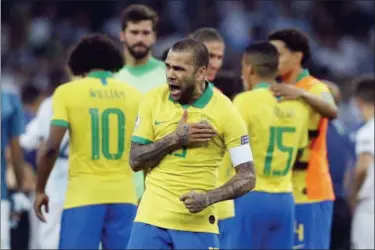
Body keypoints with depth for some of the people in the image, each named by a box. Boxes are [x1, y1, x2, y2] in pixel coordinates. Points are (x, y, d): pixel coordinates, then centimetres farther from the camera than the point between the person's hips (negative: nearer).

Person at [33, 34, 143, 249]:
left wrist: (40, 190, 4)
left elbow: (52, 147, -6)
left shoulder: (67, 92, 0)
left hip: (83, 197, -2)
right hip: (123, 196, 3)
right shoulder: (134, 95, 7)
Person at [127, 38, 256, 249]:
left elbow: (247, 177, -7)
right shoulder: (154, 100, 1)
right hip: (151, 218, 3)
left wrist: (208, 198, -24)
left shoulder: (224, 111, -9)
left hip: (198, 225, -3)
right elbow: (135, 161, 0)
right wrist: (175, 139, -15)